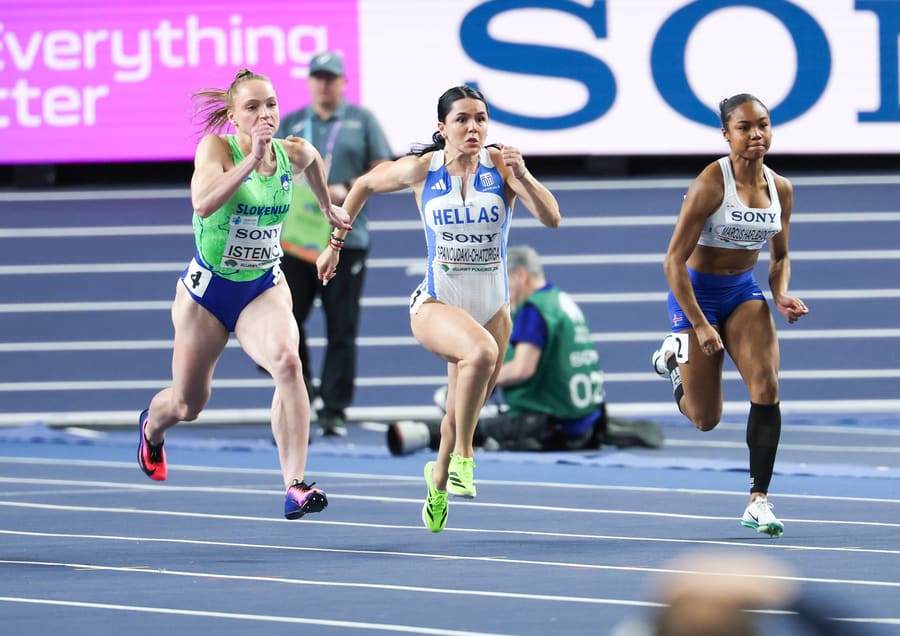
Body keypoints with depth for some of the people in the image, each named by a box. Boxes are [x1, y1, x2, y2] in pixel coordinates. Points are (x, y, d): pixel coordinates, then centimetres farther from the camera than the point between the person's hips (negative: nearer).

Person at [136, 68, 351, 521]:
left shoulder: (295, 153, -5)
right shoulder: (216, 148, -18)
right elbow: (203, 204, -38)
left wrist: (328, 207, 35)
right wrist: (252, 158, -40)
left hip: (263, 288, 2)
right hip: (207, 288, -2)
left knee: (287, 361, -31)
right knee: (189, 404, 14)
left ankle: (295, 486, -34)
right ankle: (153, 426, 54)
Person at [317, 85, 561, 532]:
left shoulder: (501, 165, -7)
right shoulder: (421, 170, -6)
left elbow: (551, 218, -17)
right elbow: (364, 185, 13)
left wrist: (521, 176, -32)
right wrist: (336, 243, 15)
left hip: (492, 307, 3)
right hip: (436, 306, -3)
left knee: (462, 416, 12)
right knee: (481, 350, -36)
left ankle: (438, 480, 43)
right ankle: (462, 457, -22)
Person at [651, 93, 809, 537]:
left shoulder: (781, 189, -3)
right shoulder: (711, 184, -20)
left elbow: (780, 257, 13)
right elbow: (673, 260, -19)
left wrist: (782, 295, -9)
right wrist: (700, 325, -21)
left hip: (744, 292, 4)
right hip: (696, 292, -4)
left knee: (766, 388, -18)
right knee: (706, 420, 4)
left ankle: (758, 501, -11)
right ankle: (675, 355, 36)